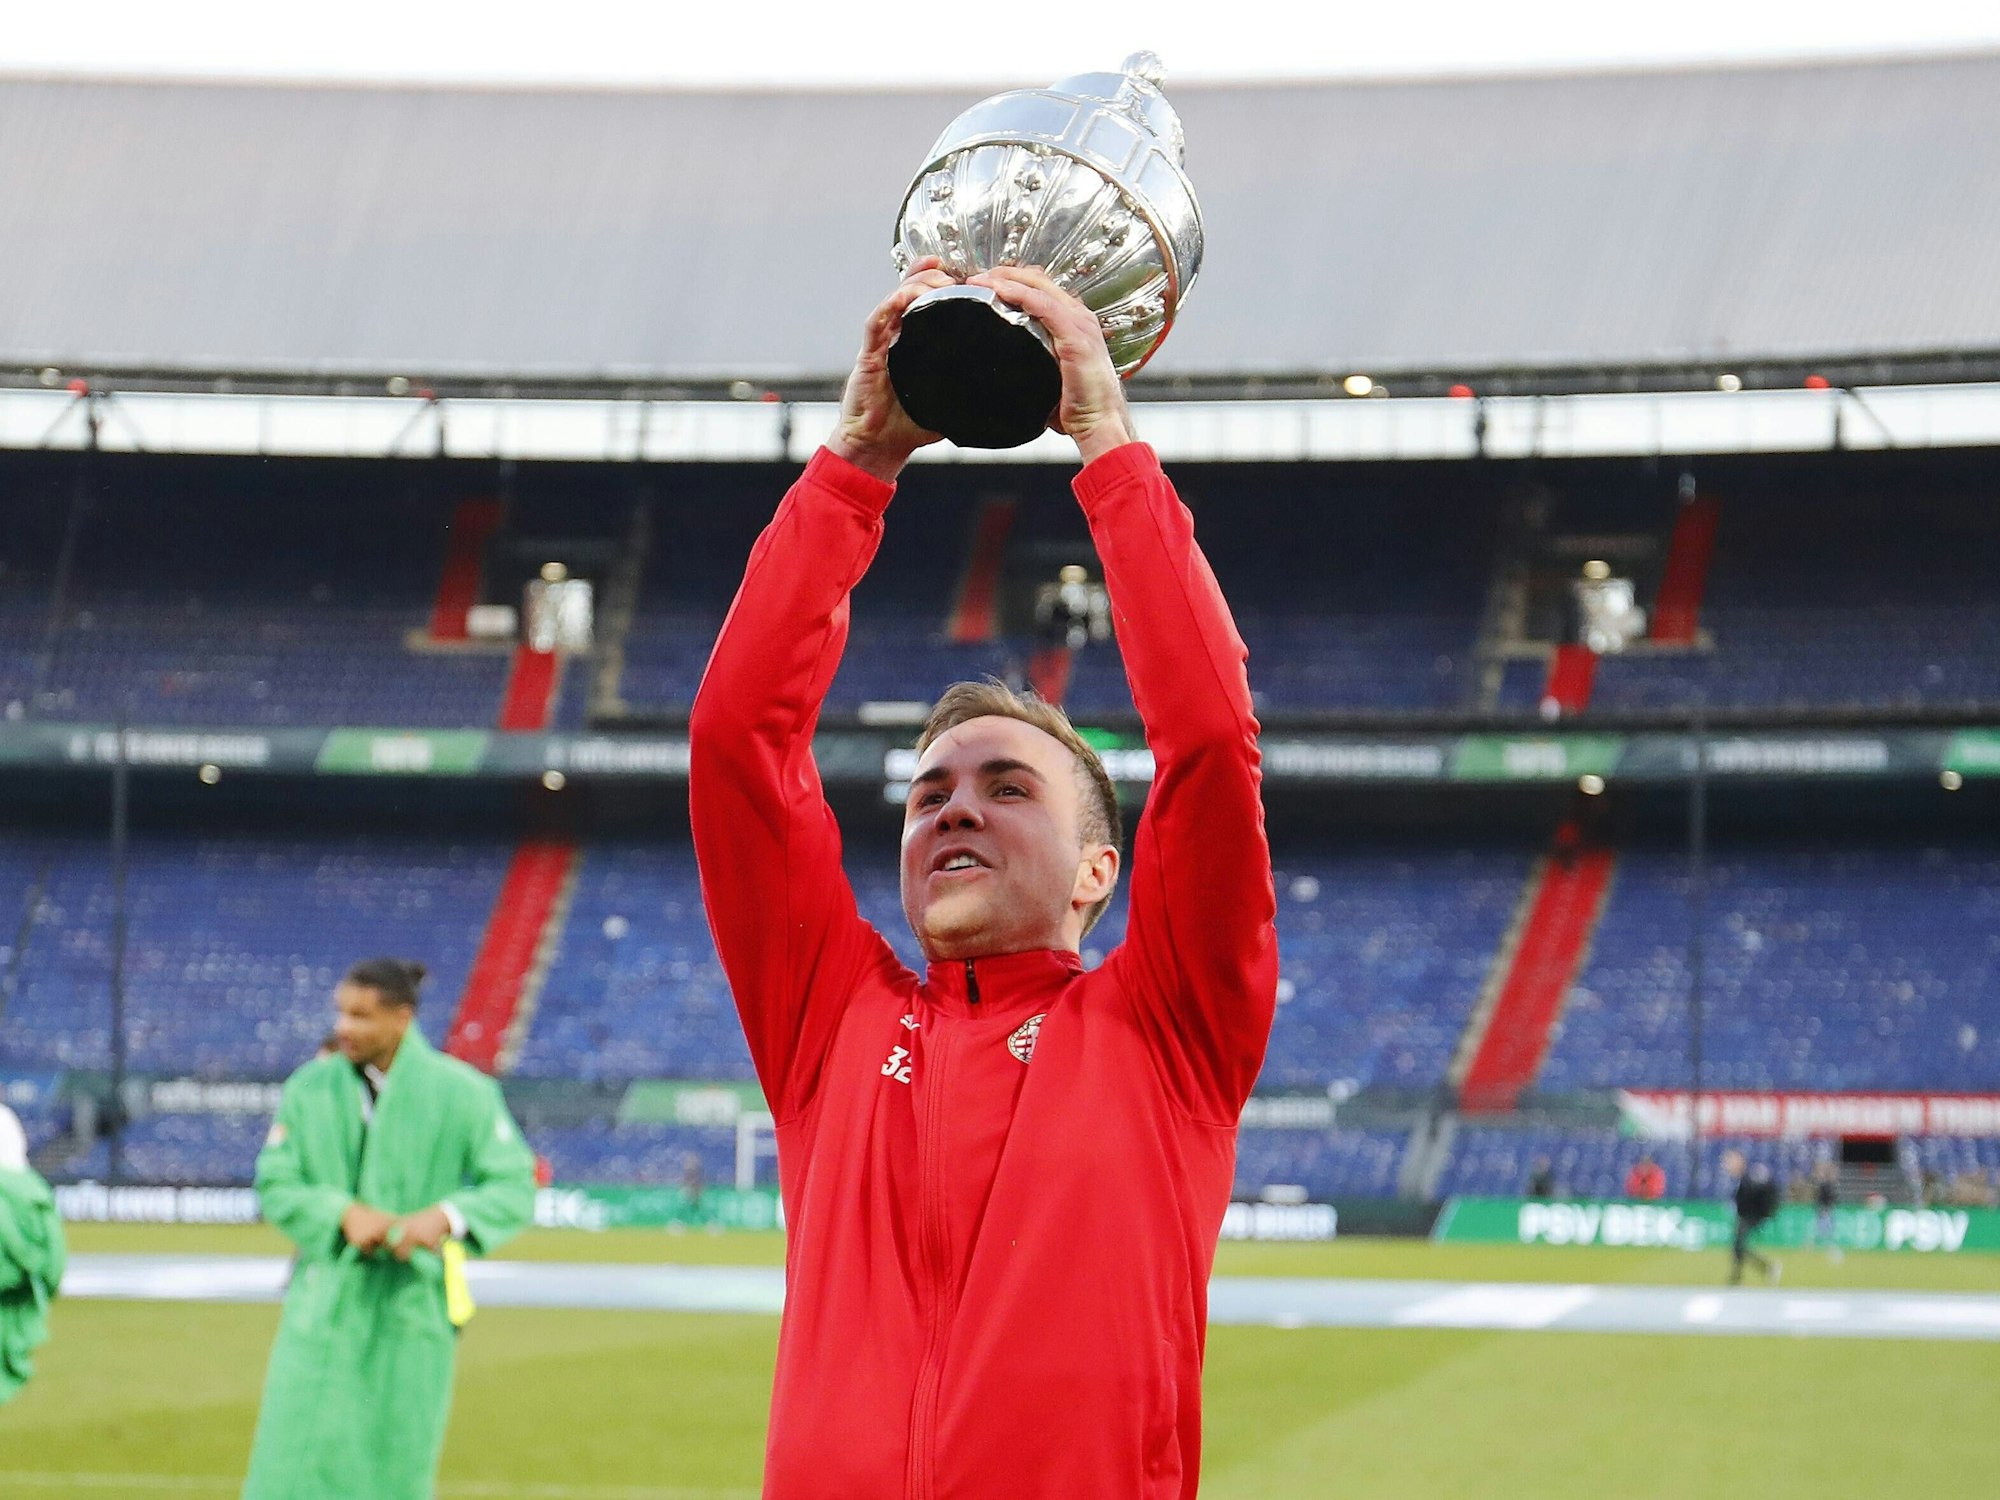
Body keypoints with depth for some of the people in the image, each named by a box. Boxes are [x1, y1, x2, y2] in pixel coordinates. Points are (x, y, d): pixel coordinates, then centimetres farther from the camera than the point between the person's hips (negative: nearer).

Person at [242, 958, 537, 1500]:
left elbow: (513, 1186, -4)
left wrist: (445, 1218, -23)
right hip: (325, 1306, 1)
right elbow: (275, 1184, 2)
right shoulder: (310, 1088, 2)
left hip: (412, 1307, -1)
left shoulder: (462, 1093, -3)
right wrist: (343, 1212, -16)